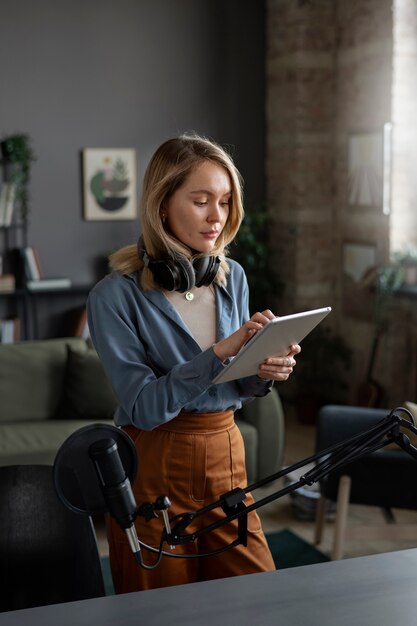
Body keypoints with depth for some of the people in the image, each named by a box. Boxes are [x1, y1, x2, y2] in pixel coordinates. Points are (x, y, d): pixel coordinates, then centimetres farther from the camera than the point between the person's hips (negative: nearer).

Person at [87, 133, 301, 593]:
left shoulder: (232, 278, 1)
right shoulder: (116, 295, -15)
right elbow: (145, 407, -20)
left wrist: (264, 374, -12)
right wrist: (220, 352, -29)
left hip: (226, 458, 5)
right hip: (155, 469, -4)